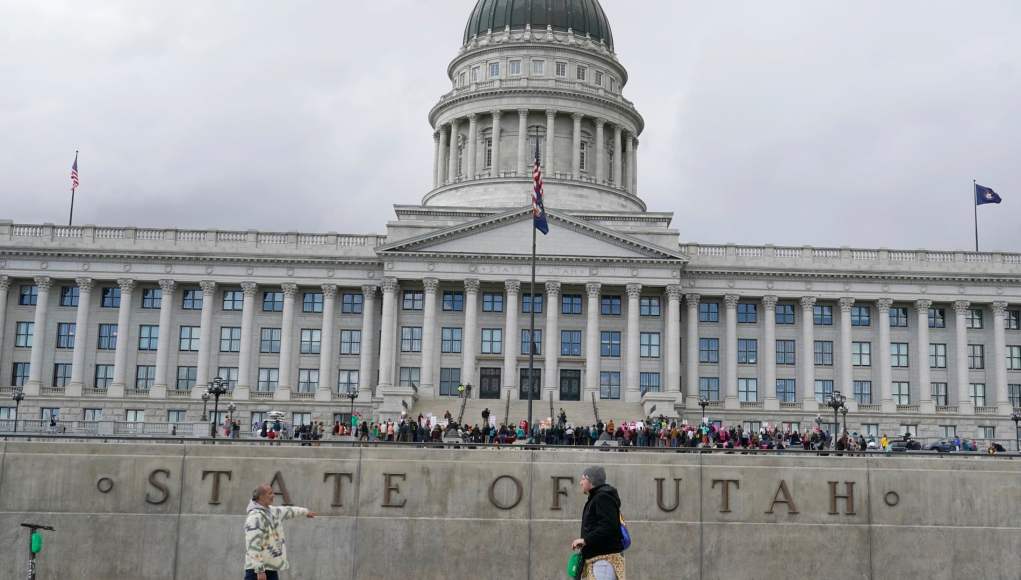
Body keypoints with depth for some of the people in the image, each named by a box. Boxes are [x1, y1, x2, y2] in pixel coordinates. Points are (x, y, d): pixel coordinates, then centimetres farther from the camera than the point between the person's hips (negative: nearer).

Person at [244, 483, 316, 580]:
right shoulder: (255, 517, -19)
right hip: (258, 568, -9)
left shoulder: (271, 511, 11)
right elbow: (253, 545, -24)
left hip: (271, 568, 9)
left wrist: (305, 512, 49)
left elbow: (287, 511, 33)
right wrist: (260, 570, -26)